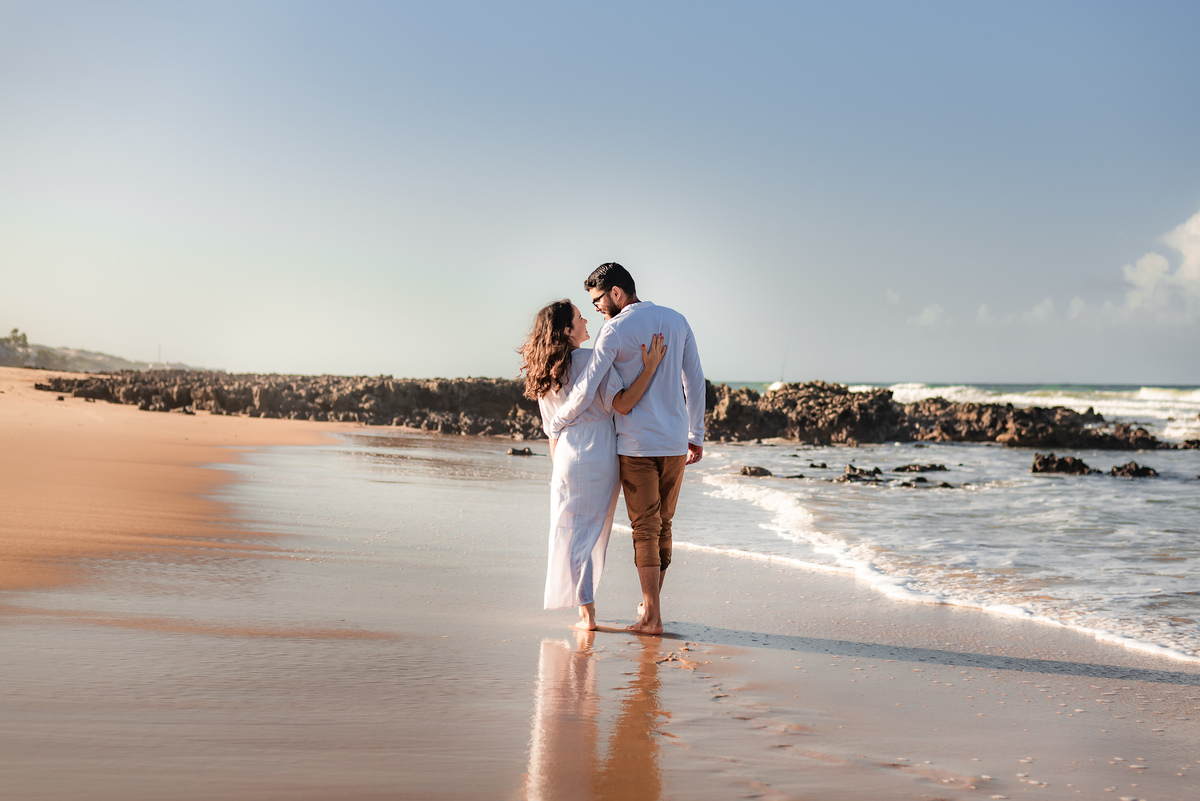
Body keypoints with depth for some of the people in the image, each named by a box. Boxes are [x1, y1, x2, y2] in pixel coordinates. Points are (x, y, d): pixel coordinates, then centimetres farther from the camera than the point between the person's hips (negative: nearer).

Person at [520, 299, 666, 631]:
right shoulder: (592, 359, -9)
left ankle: (587, 613, 4)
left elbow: (552, 432, 12)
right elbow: (622, 405, -17)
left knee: (574, 535, 8)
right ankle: (585, 606, 24)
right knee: (594, 533, 14)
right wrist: (649, 368, -20)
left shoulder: (542, 378, 7)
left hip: (569, 459, 2)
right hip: (603, 457, -2)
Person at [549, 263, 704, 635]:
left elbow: (586, 391, -12)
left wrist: (555, 426, 3)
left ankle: (652, 617, 0)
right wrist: (696, 435, 17)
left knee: (645, 528, 0)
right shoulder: (677, 321, 8)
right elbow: (695, 381, 11)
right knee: (663, 525, 14)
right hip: (675, 443, 5)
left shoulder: (614, 330, -9)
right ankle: (651, 604, 25)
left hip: (636, 444, -5)